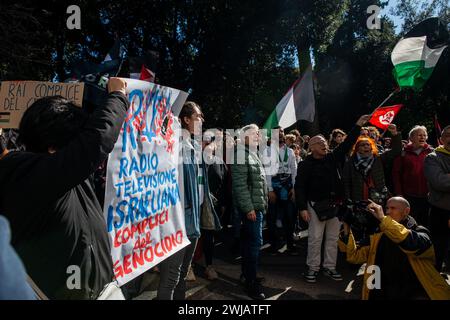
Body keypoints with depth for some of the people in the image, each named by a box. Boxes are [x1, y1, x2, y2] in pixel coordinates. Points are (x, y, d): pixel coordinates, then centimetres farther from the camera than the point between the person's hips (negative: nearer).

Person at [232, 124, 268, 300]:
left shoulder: (252, 154, 18)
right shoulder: (241, 154, -13)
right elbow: (240, 184, -20)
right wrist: (249, 208, -20)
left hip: (257, 206, 10)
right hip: (250, 207, -10)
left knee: (249, 240, 16)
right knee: (255, 241, -6)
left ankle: (248, 274, 28)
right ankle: (251, 283, 4)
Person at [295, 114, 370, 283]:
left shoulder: (333, 157, 6)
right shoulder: (305, 164, -6)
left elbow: (347, 144, 8)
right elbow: (300, 187, -8)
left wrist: (358, 125, 3)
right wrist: (302, 208, -14)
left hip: (335, 204, 4)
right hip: (317, 205, -4)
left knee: (333, 238, 11)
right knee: (315, 238, 1)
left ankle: (330, 267, 23)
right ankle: (313, 268, 14)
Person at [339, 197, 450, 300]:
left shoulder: (420, 233, -2)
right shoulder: (378, 236, 9)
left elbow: (412, 242, -27)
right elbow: (354, 256, 2)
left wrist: (383, 219, -32)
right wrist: (346, 230, -9)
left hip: (414, 293, -3)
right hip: (383, 294, 3)